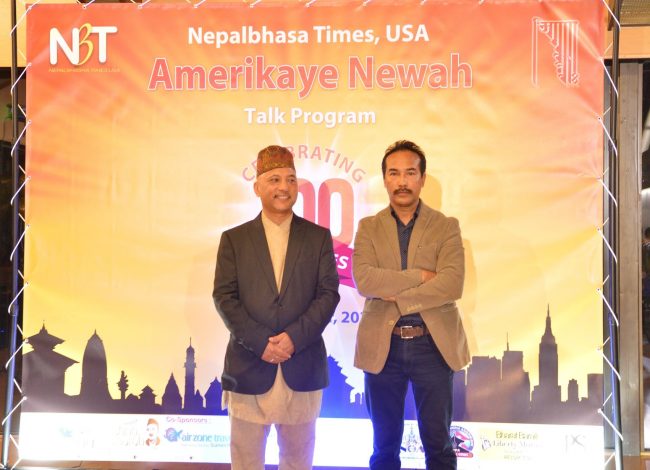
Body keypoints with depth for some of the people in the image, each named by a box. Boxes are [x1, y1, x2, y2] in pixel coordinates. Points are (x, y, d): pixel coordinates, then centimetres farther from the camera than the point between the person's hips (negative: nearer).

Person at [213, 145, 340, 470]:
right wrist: (261, 342, -13)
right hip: (248, 367, 0)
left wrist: (294, 337, -13)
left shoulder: (318, 237, 7)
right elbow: (224, 297, -2)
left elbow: (328, 293, 0)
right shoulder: (234, 239, 6)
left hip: (303, 367, 0)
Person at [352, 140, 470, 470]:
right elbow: (364, 280, -12)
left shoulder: (446, 227, 1)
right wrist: (420, 276, -15)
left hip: (433, 345, -1)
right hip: (382, 346, 1)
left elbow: (452, 285, -14)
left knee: (437, 442, 9)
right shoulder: (368, 228, 4)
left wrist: (397, 298, -14)